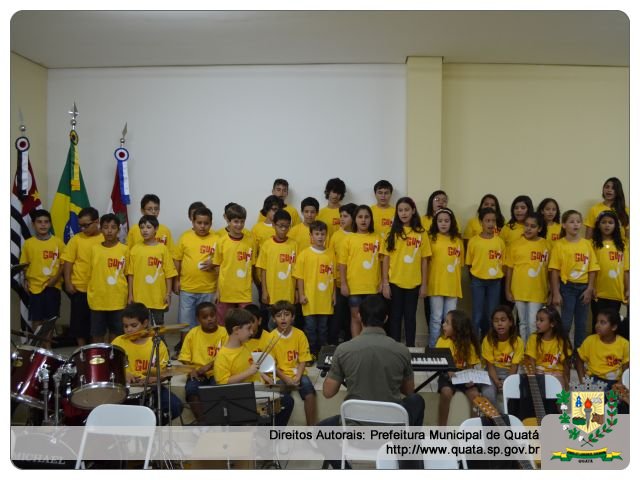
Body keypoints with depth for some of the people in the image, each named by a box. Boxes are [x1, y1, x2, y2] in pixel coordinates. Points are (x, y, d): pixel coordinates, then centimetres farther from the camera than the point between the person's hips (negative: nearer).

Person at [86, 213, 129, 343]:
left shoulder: (124, 250, -2)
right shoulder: (94, 249, 0)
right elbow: (90, 274, 6)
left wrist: (129, 296, 1)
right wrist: (90, 294, 1)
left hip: (118, 300, 0)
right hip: (98, 300, 1)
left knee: (115, 332, 9)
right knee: (97, 333, 7)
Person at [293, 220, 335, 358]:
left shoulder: (330, 254, 4)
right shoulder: (304, 254, -4)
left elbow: (333, 276, 8)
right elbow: (299, 277, -3)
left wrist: (334, 294, 6)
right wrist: (301, 295, -7)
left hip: (326, 299, 2)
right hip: (310, 298, -2)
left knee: (323, 327, 12)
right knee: (310, 327, 4)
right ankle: (311, 352, 14)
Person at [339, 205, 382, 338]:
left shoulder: (377, 238, 5)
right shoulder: (349, 239, 1)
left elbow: (382, 261, 6)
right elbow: (342, 263, 0)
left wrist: (383, 282, 1)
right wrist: (343, 284, -5)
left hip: (373, 286, 1)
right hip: (354, 286, -1)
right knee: (356, 317, 7)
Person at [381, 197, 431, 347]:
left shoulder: (421, 233, 2)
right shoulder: (393, 233, 0)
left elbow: (424, 260, 4)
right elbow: (386, 258, 0)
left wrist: (424, 284, 1)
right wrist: (385, 283, -6)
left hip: (413, 283, 1)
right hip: (394, 282, 0)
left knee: (410, 316, 9)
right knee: (395, 316, 7)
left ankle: (411, 348, 17)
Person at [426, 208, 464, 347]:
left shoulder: (458, 240, 6)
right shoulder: (431, 238, -2)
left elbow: (460, 264, 12)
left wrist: (459, 283, 9)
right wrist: (425, 282, -6)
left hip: (453, 286, 2)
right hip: (436, 285, -2)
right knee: (436, 319, 3)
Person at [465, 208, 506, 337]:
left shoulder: (500, 241, 2)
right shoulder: (473, 241, -3)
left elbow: (503, 262, 9)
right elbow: (469, 263, 3)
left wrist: (498, 275, 1)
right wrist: (474, 278, 1)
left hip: (495, 282, 2)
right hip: (478, 281, -2)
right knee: (478, 315, 1)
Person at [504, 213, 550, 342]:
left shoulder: (546, 245, -2)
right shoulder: (515, 244, -2)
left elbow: (549, 269, 2)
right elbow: (509, 269, 2)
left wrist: (550, 292, 2)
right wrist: (507, 290, 0)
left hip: (537, 292, -1)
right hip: (519, 291, 1)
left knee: (533, 324, -1)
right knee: (523, 323, 13)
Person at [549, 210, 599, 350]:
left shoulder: (587, 244, 4)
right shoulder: (559, 245, -5)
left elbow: (592, 269, 5)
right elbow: (555, 271, -6)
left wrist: (589, 289, -3)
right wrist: (556, 293, -10)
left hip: (583, 287, 3)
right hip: (567, 287, -3)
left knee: (581, 322, 10)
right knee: (566, 322, -3)